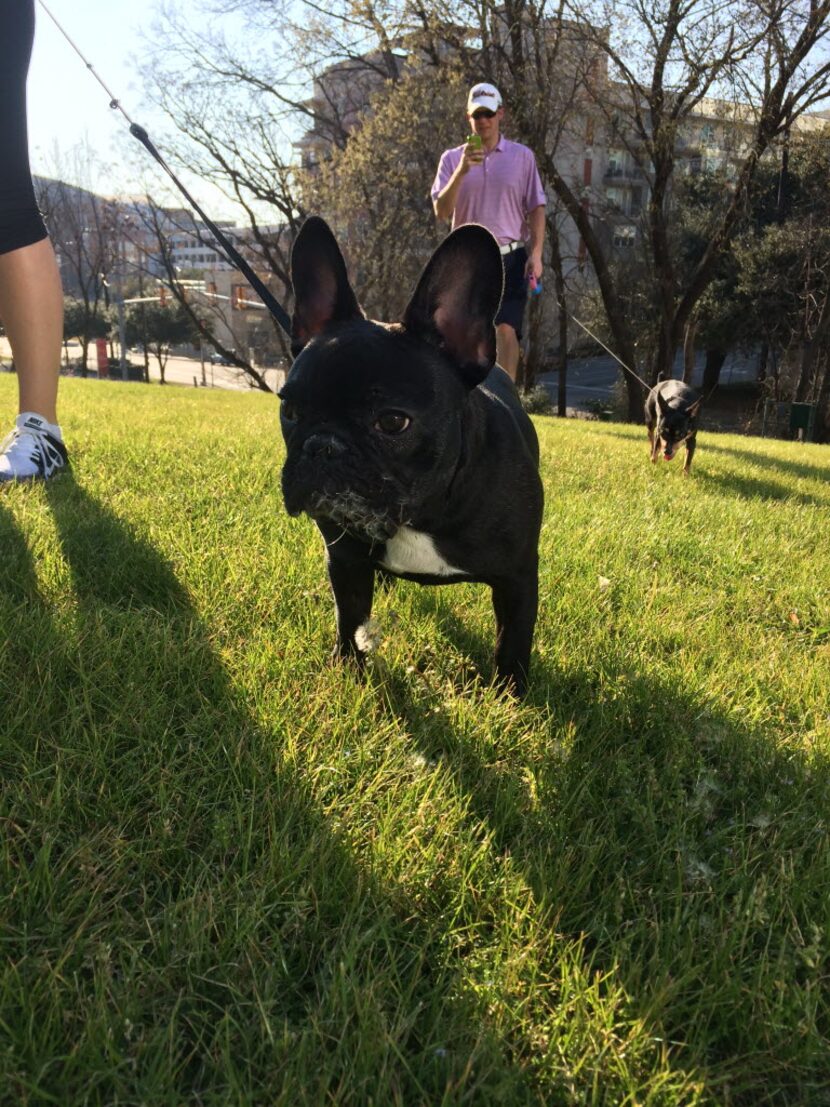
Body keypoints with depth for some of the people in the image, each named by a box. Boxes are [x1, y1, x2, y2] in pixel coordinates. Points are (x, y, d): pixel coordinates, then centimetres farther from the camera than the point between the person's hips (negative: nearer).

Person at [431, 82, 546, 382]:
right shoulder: (452, 158, 8)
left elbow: (536, 208, 6)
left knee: (506, 329, -15)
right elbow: (441, 211, -3)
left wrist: (536, 253, -7)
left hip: (510, 258, -1)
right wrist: (462, 171, -16)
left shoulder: (522, 156, 9)